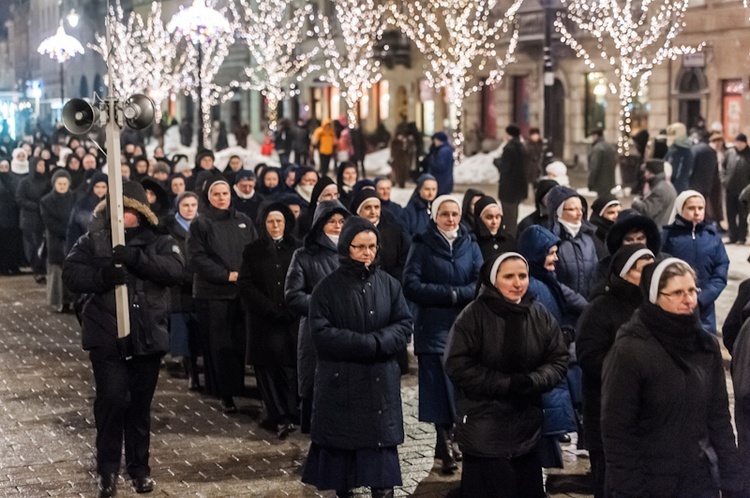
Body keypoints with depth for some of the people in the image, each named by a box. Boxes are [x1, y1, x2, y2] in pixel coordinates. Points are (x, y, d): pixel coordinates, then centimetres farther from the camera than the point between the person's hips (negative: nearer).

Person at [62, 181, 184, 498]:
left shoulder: (159, 243, 5)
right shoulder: (93, 241, 5)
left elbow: (175, 269, -13)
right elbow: (71, 274, -6)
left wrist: (137, 258, -26)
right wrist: (102, 274, -24)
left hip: (148, 336, 1)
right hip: (107, 335, -1)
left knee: (140, 403, 12)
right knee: (112, 398, -12)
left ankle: (139, 467, 26)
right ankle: (108, 468, 2)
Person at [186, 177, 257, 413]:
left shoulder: (244, 221, 13)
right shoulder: (200, 225, 1)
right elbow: (197, 259, -9)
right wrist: (227, 275, -14)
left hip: (245, 292, 3)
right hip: (213, 294, -3)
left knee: (245, 342, 2)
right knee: (220, 345, -1)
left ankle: (244, 385, 13)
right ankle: (226, 395, 4)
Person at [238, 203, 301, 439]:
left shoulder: (296, 249, 9)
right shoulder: (252, 251, 10)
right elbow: (245, 285, 2)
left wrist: (291, 309, -9)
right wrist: (270, 309, -8)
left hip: (293, 320, 0)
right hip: (264, 321, 0)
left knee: (291, 367, -7)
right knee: (269, 368, -4)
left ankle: (284, 417, -3)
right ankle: (281, 418, -3)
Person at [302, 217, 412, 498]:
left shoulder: (388, 284, 5)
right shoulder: (328, 287, -3)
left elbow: (404, 324, 3)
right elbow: (321, 332, -12)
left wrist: (379, 342, -17)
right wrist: (369, 344, -16)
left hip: (380, 380, 2)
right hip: (340, 381, -2)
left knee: (381, 440, 0)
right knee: (341, 442, 2)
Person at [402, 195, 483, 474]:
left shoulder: (470, 245, 10)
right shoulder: (422, 245, 2)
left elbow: (481, 284, 0)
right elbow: (411, 286, -9)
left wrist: (454, 294, -16)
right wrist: (451, 293, -13)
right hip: (433, 328, -3)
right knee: (440, 390, -5)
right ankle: (445, 446, 2)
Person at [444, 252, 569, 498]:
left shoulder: (540, 316, 5)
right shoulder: (473, 315, -8)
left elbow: (559, 361, 6)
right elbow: (458, 367, -13)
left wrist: (533, 381, -14)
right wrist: (507, 383, -17)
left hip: (528, 426, 5)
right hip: (484, 430, -5)